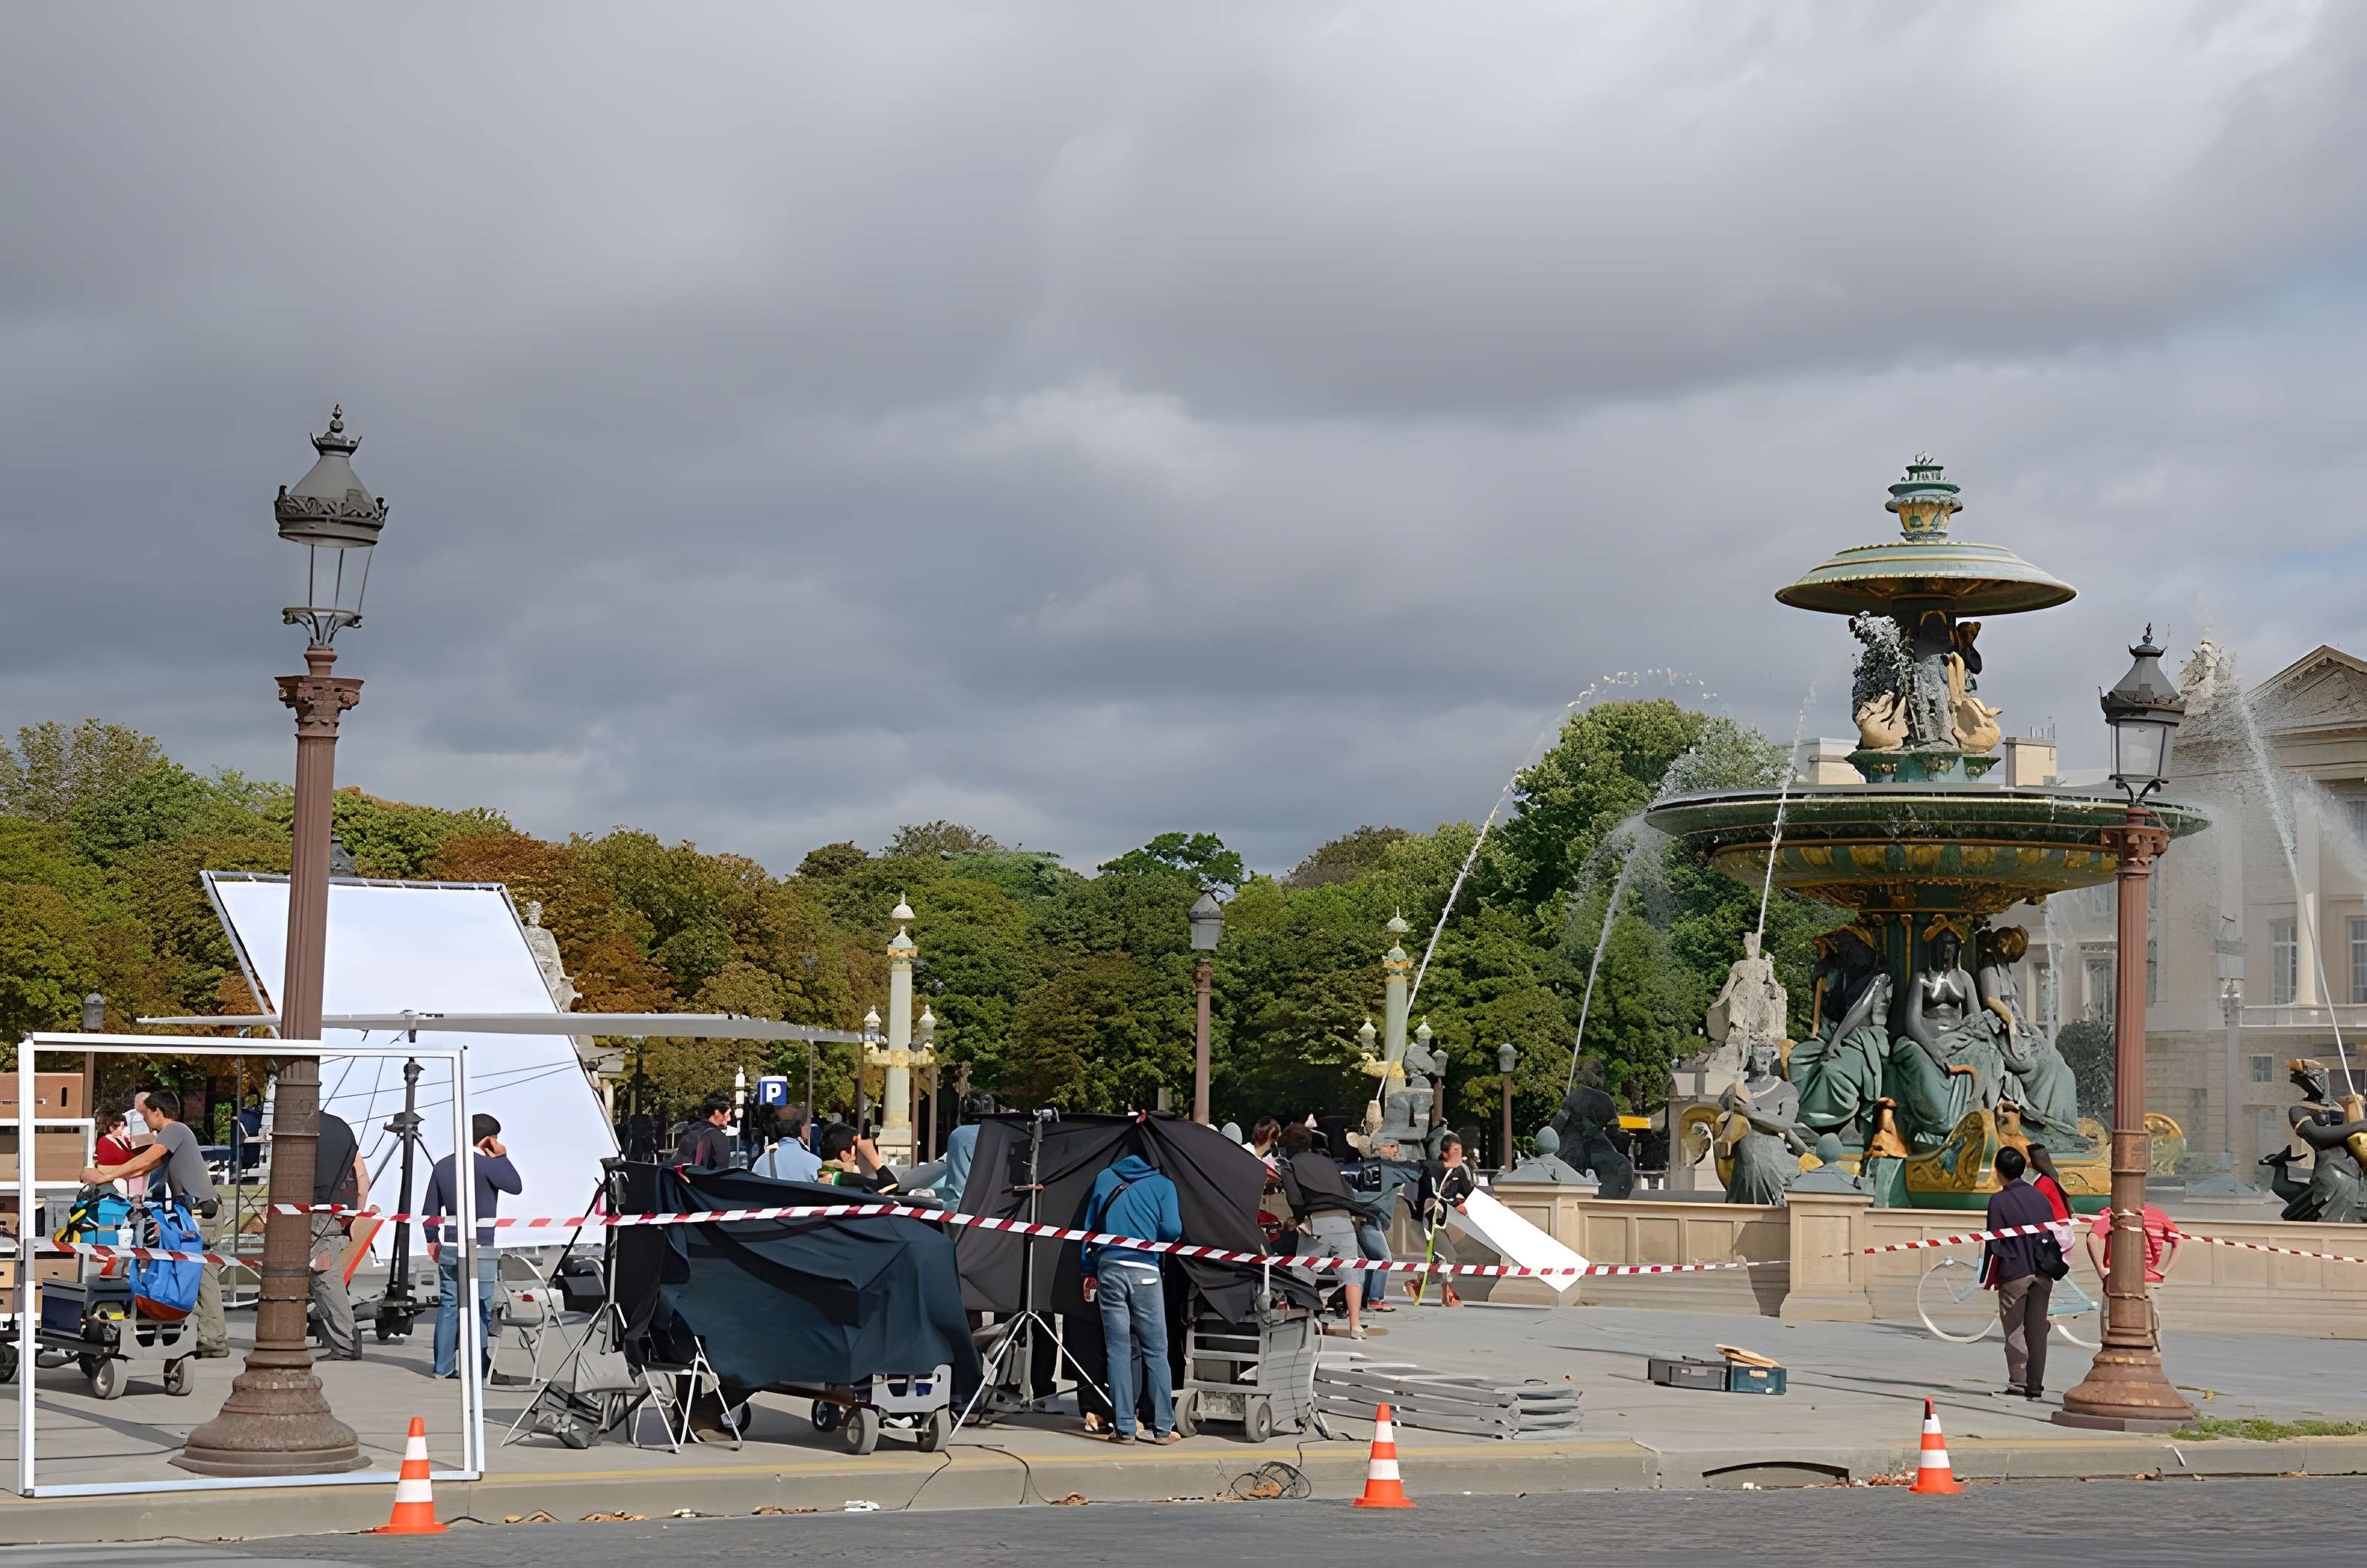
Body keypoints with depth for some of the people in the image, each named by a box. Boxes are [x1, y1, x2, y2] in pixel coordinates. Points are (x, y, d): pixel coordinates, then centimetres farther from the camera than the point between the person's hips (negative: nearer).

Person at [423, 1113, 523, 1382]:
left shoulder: (443, 1166, 10)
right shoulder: (487, 1164, -12)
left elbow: (431, 1210, 15)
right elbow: (516, 1186, -2)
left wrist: (432, 1240, 26)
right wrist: (502, 1157, 4)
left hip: (448, 1249, 6)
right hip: (480, 1249, -6)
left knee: (448, 1306, 10)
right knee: (480, 1309, -1)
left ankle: (443, 1367, 13)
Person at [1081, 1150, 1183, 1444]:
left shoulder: (1105, 1179, 13)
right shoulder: (1163, 1185, 4)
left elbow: (1089, 1226, 12)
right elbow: (1172, 1230, -7)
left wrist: (1089, 1270, 15)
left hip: (1109, 1268, 2)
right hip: (1145, 1271, -2)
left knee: (1118, 1350, 4)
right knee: (1156, 1351, 4)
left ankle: (1124, 1427, 1)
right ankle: (1163, 1428, 4)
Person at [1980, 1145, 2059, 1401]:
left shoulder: (2000, 1201, -8)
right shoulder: (2039, 1196, 8)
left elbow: (1994, 1243, -7)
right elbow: (2053, 1234, 13)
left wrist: (1990, 1276, 0)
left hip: (2014, 1274, -5)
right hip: (2043, 1274, 5)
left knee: (2014, 1329, 2)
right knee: (2037, 1329, 8)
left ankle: (2018, 1382, -2)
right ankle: (2035, 1384, 9)